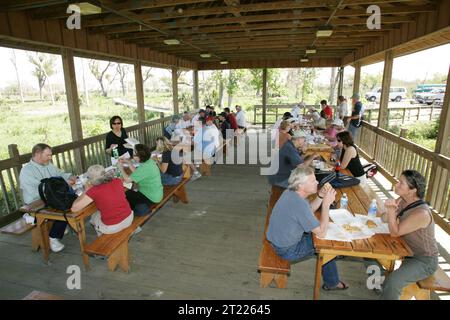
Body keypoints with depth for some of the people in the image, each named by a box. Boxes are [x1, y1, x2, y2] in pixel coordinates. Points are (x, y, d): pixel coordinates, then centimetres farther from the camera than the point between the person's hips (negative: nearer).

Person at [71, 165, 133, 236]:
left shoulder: (94, 191, -18)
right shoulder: (118, 181, -5)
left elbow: (74, 208, -10)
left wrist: (86, 191, -1)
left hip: (112, 227, -5)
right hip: (129, 218, 5)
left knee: (93, 217, 30)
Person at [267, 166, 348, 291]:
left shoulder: (290, 192, -6)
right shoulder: (299, 204, -34)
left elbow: (309, 210, 10)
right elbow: (322, 233, -26)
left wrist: (320, 197, -6)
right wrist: (326, 203, -24)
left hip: (277, 239, 8)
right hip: (288, 250, -8)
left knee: (315, 231, 21)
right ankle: (332, 283, 34)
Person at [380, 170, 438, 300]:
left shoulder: (421, 213, -31)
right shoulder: (402, 201, -8)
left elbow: (395, 233, -24)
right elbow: (384, 219, -1)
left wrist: (391, 210, -35)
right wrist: (388, 211, -23)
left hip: (424, 261, -8)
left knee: (392, 282, -28)